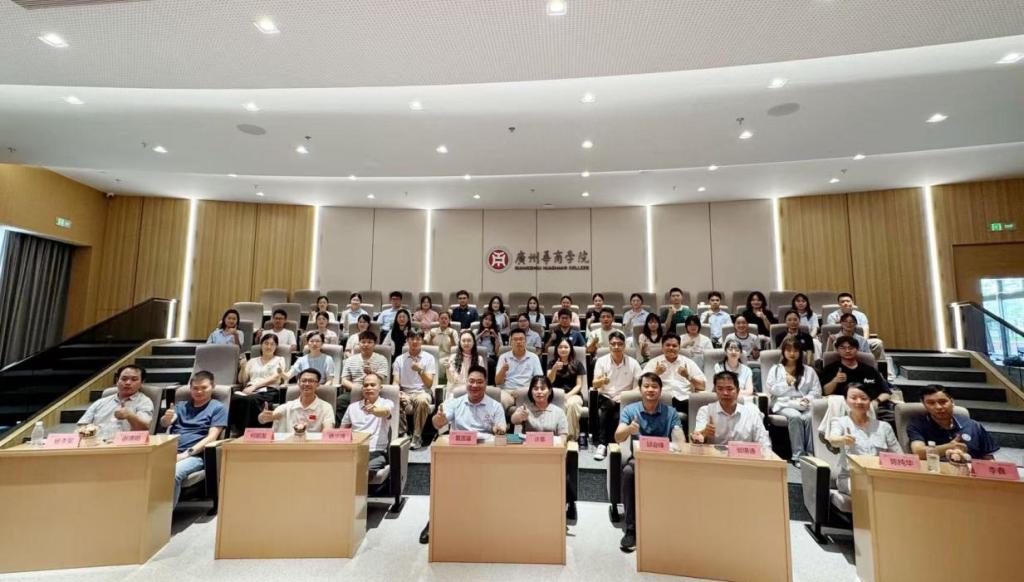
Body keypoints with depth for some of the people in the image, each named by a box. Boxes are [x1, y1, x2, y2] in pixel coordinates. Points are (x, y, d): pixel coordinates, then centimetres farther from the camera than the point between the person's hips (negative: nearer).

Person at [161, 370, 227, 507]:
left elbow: (212, 437, -2)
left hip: (194, 455, -4)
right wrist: (166, 418, -18)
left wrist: (186, 453, -13)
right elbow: (164, 424, 5)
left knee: (172, 474, -35)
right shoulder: (181, 405, 24)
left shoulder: (218, 408, 7)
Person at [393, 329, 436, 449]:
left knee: (422, 401, -38)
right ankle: (403, 434, -14)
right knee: (396, 401, -34)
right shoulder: (399, 359, 11)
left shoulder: (429, 358, 4)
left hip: (422, 393, -1)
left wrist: (420, 370, -19)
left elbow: (429, 384, -2)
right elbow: (396, 382, 4)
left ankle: (417, 436, -20)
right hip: (405, 393, 2)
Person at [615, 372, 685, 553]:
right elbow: (618, 438, -15)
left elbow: (679, 439, -9)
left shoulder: (670, 412, 2)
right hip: (639, 458, -1)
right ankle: (631, 528, -19)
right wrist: (629, 430, -39)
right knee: (628, 472, -33)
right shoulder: (629, 410, -2)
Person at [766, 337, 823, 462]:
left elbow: (816, 391, 9)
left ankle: (811, 454, -26)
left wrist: (808, 399, -10)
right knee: (795, 416, -33)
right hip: (783, 404, -1)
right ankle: (798, 455, -31)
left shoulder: (809, 370, 20)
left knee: (810, 417, -32)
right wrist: (786, 383, -5)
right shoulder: (775, 369, 15)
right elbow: (770, 389, 5)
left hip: (804, 405, 2)